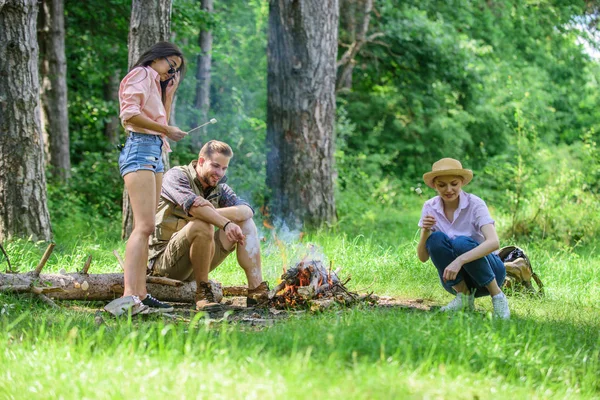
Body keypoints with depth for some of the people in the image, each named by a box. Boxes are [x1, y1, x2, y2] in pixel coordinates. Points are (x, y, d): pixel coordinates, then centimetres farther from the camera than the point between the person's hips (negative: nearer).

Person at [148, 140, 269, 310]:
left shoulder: (219, 188, 10)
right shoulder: (176, 175, -8)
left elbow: (247, 210, -9)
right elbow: (192, 204, -29)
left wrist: (214, 212, -28)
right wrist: (226, 223, -40)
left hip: (197, 262, 7)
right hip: (164, 258, -7)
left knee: (246, 224, -2)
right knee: (203, 225, -33)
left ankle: (257, 290, -13)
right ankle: (202, 292, -22)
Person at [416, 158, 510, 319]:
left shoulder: (475, 204, -16)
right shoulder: (430, 208, -6)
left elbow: (494, 242, -33)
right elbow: (423, 257, -8)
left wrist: (459, 261, -46)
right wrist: (425, 231, -28)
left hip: (487, 273, -3)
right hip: (455, 279, 3)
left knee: (461, 243, -32)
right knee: (436, 239, -24)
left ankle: (497, 296, -17)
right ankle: (463, 296, -11)